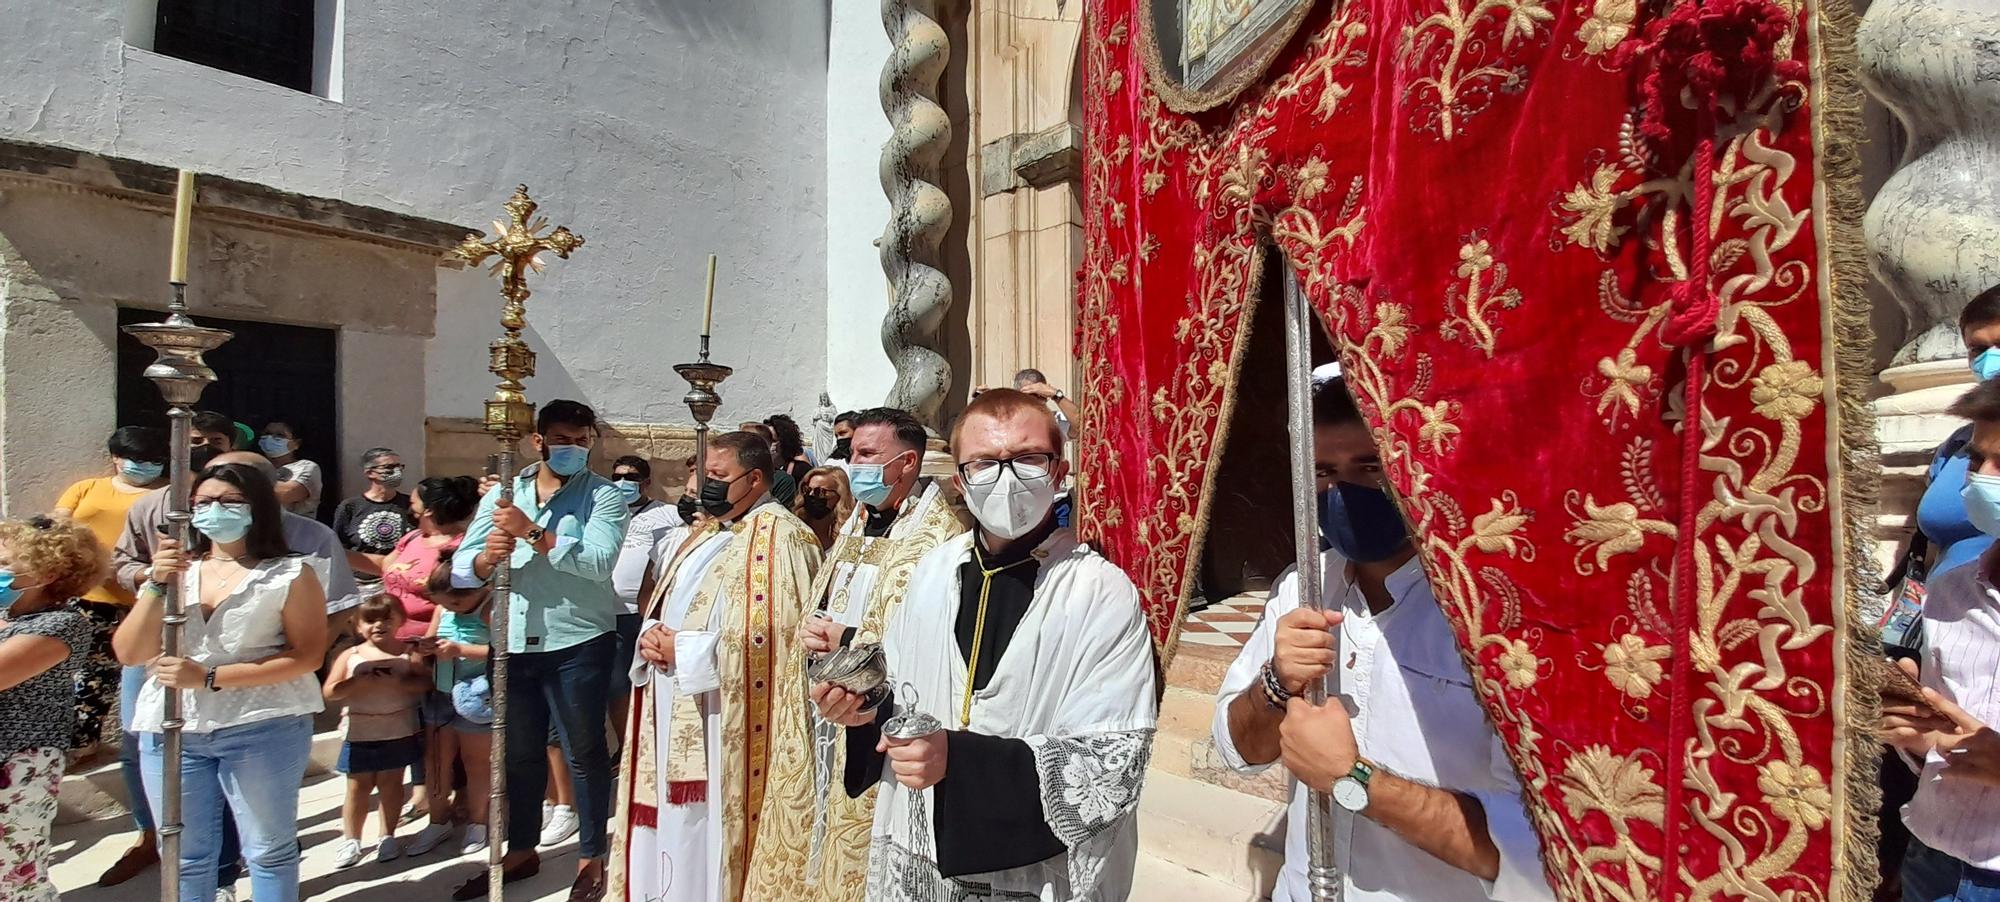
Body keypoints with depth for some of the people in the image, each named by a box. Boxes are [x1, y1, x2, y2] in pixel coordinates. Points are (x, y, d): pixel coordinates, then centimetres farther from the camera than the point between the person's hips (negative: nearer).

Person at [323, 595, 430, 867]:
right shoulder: (350, 656, 1)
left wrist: (395, 683, -25)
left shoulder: (409, 652, -4)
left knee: (390, 783, 9)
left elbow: (426, 682, -13)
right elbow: (329, 692, -3)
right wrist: (357, 683, -19)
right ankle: (350, 840, 21)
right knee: (358, 786, 9)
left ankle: (388, 837, 21)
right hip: (359, 735, 1)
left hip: (399, 733, -1)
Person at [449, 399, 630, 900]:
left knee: (584, 752, 7)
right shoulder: (502, 495, 8)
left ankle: (592, 858, 22)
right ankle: (521, 851, 37)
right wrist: (487, 557, -20)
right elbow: (460, 570, 2)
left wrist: (532, 533, -25)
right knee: (520, 752, 19)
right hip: (515, 643, 5)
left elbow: (598, 562, -22)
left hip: (579, 643, -5)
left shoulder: (604, 496, -6)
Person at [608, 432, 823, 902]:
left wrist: (684, 650, -16)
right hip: (674, 718, 9)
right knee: (673, 830, 16)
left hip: (725, 722, -8)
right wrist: (651, 635, -2)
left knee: (712, 828, 0)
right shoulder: (701, 535, 16)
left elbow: (771, 636, -21)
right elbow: (662, 609, 22)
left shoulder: (779, 537, -13)